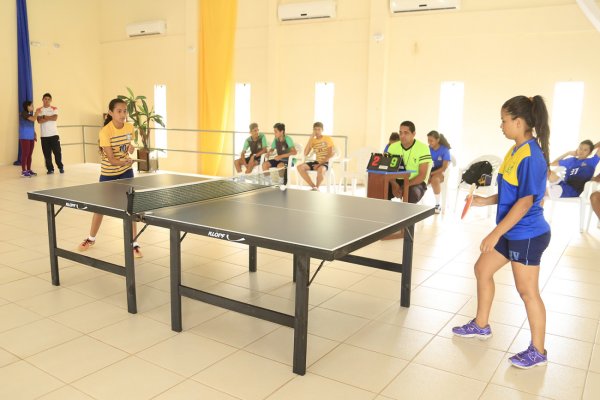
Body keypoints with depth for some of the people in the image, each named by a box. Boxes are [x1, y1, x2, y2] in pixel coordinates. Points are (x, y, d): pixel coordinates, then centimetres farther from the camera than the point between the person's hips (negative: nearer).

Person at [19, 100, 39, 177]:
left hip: (31, 137, 8)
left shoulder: (30, 114, 16)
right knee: (25, 154, -7)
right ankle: (23, 171, -4)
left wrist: (35, 134, 14)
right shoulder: (23, 113, -9)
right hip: (24, 137, -8)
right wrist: (36, 113, -5)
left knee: (30, 154, 9)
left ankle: (29, 170, 15)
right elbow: (33, 119, -22)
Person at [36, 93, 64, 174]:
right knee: (47, 153, 1)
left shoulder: (54, 109, 6)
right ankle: (50, 169, 8)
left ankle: (61, 167, 11)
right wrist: (49, 117, -11)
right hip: (44, 135, 1)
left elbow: (55, 118, -13)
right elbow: (39, 121, -7)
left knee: (57, 152, -1)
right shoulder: (39, 110, 8)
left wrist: (44, 117, -6)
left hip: (54, 134, -1)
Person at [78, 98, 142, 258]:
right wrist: (125, 161, -48)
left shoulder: (130, 127, -9)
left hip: (126, 171, 2)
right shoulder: (105, 132, -24)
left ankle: (134, 244, 4)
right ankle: (91, 238, 36)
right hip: (108, 173, -2)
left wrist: (130, 147, -8)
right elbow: (111, 159, -29)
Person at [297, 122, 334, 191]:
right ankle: (313, 186, -13)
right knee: (300, 167, -18)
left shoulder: (328, 139, 0)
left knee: (321, 170, -41)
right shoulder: (313, 140, 11)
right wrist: (310, 139, -5)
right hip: (316, 162, 5)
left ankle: (317, 187, -14)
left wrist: (320, 163, -16)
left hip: (325, 162, -5)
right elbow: (306, 154, -1)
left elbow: (330, 154, -9)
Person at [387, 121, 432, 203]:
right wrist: (394, 184, -22)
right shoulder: (393, 147, 2)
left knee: (412, 192, -37)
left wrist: (405, 186, -25)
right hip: (398, 180, 3)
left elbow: (422, 175, -12)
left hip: (416, 182, -3)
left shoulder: (423, 148, -9)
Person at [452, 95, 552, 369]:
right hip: (509, 232, 10)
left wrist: (496, 233, -24)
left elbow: (525, 201, -25)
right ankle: (481, 325, 35)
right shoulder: (515, 151, 6)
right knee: (482, 270, 17)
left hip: (527, 235, -10)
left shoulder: (531, 156, -22)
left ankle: (537, 352, 20)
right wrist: (485, 201, 8)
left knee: (527, 290, 2)